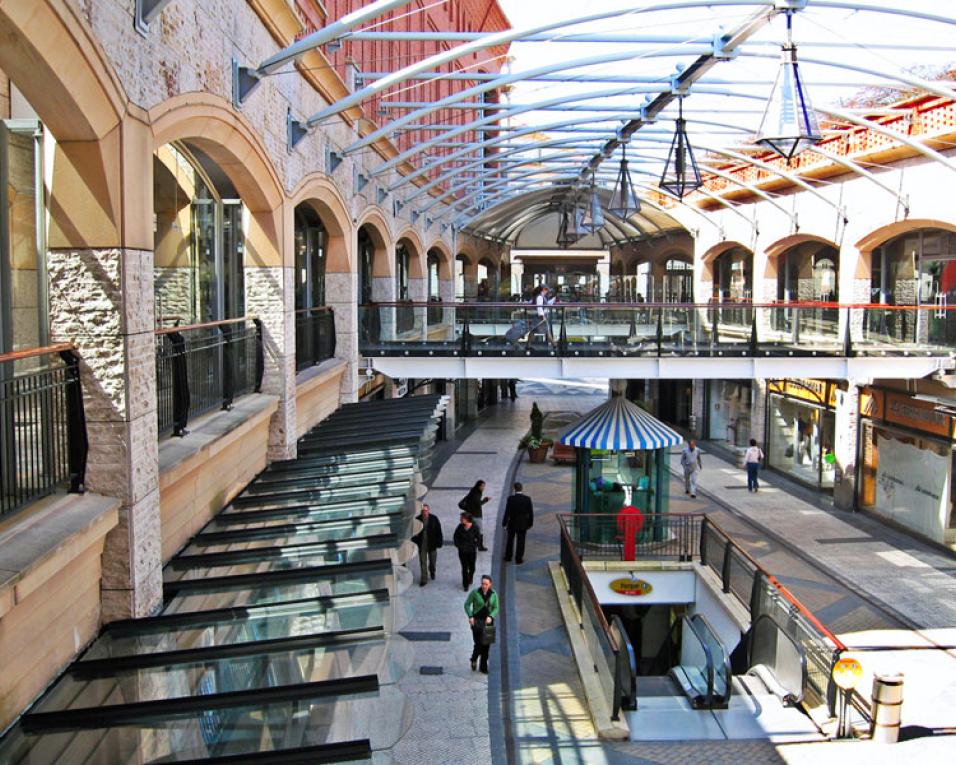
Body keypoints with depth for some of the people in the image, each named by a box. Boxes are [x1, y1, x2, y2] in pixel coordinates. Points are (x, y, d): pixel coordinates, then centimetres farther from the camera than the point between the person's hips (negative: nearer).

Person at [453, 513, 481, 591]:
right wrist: (458, 545, -5)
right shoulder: (460, 527, -8)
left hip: (472, 551, 0)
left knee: (471, 567, 14)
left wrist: (474, 546, -11)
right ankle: (465, 585, 14)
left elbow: (477, 538, -3)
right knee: (464, 568, 2)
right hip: (462, 551, 0)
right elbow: (456, 537, 5)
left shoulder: (474, 527, -13)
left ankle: (470, 579, 43)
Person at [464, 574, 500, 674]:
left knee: (486, 644, 5)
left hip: (488, 620, 3)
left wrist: (490, 617, -20)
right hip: (476, 620, -3)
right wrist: (470, 617, -19)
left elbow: (495, 609, -1)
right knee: (479, 643, -12)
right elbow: (467, 604, -5)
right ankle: (474, 659, 20)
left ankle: (483, 667, 20)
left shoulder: (493, 594, -4)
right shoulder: (475, 592, -12)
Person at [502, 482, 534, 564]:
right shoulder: (527, 498, -10)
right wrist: (530, 523, 8)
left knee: (510, 540, 17)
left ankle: (508, 557, 26)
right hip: (523, 524, 0)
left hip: (512, 523, 0)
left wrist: (504, 523, 0)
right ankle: (518, 559, 13)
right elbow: (531, 512, -4)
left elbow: (507, 512, -12)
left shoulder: (511, 498, -15)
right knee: (521, 541, 9)